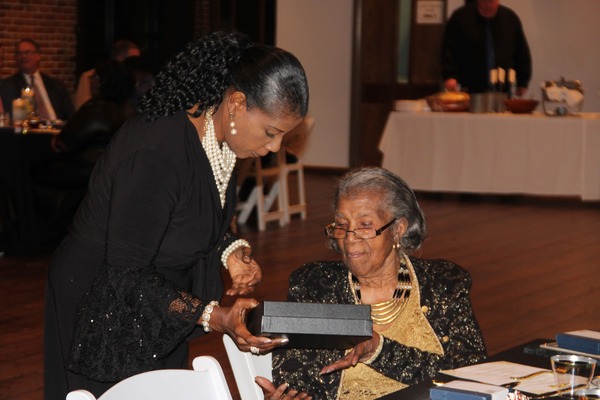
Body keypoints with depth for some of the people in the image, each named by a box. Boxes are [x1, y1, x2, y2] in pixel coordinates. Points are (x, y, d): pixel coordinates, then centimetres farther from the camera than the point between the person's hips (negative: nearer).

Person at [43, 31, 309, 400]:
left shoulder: (217, 132, -7)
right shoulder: (157, 152, -33)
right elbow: (125, 273, -28)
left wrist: (231, 251, -8)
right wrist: (214, 317, -31)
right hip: (106, 310, -8)